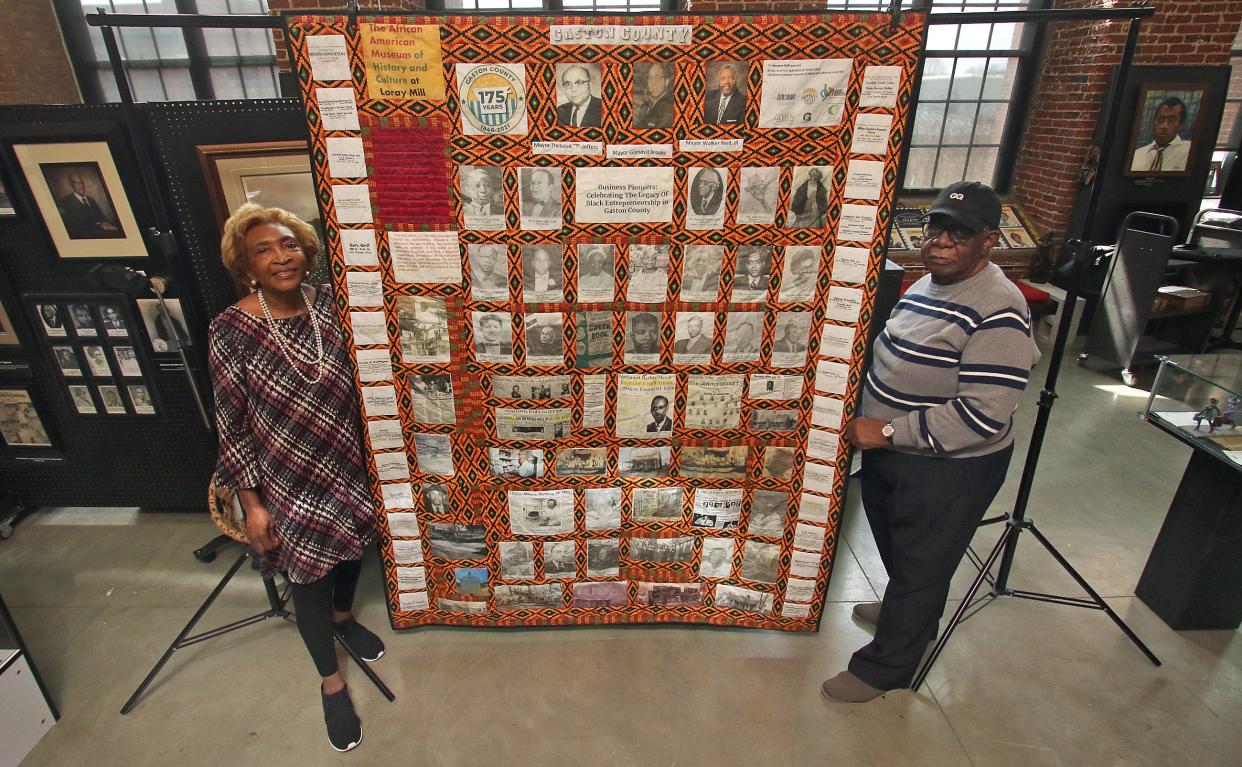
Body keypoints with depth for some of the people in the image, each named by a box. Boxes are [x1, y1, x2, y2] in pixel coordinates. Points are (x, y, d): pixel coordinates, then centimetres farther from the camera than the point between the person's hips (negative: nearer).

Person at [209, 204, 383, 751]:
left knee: (352, 546, 23)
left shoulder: (328, 303, -7)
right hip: (288, 480, -4)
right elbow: (232, 425, -11)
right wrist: (252, 503, -9)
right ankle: (331, 682, 34)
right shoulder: (231, 330, -16)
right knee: (308, 574, 11)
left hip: (348, 465, 4)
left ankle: (343, 617, 56)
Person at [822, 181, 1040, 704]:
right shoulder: (927, 284, 5)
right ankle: (904, 611, 55)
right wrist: (869, 422, 12)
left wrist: (887, 431, -28)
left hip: (950, 470, -9)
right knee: (893, 544, 27)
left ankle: (884, 667, 28)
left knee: (920, 566, 9)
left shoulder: (997, 311, -24)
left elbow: (983, 414, -30)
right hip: (889, 453, 9)